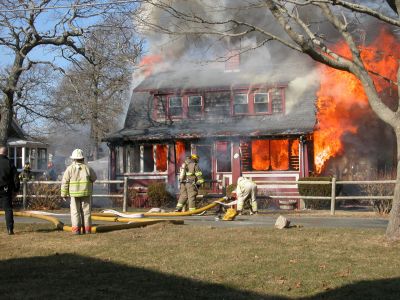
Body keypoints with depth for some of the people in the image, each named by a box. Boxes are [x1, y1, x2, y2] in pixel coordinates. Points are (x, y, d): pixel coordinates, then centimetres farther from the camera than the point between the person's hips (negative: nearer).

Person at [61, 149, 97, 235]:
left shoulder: (70, 169, -6)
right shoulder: (87, 168, -4)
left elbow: (64, 182, -6)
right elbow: (94, 178, 11)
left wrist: (64, 194, 1)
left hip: (74, 193, -1)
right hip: (86, 193, 1)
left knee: (75, 211, 4)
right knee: (86, 211, 8)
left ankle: (76, 229, -4)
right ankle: (87, 229, 9)